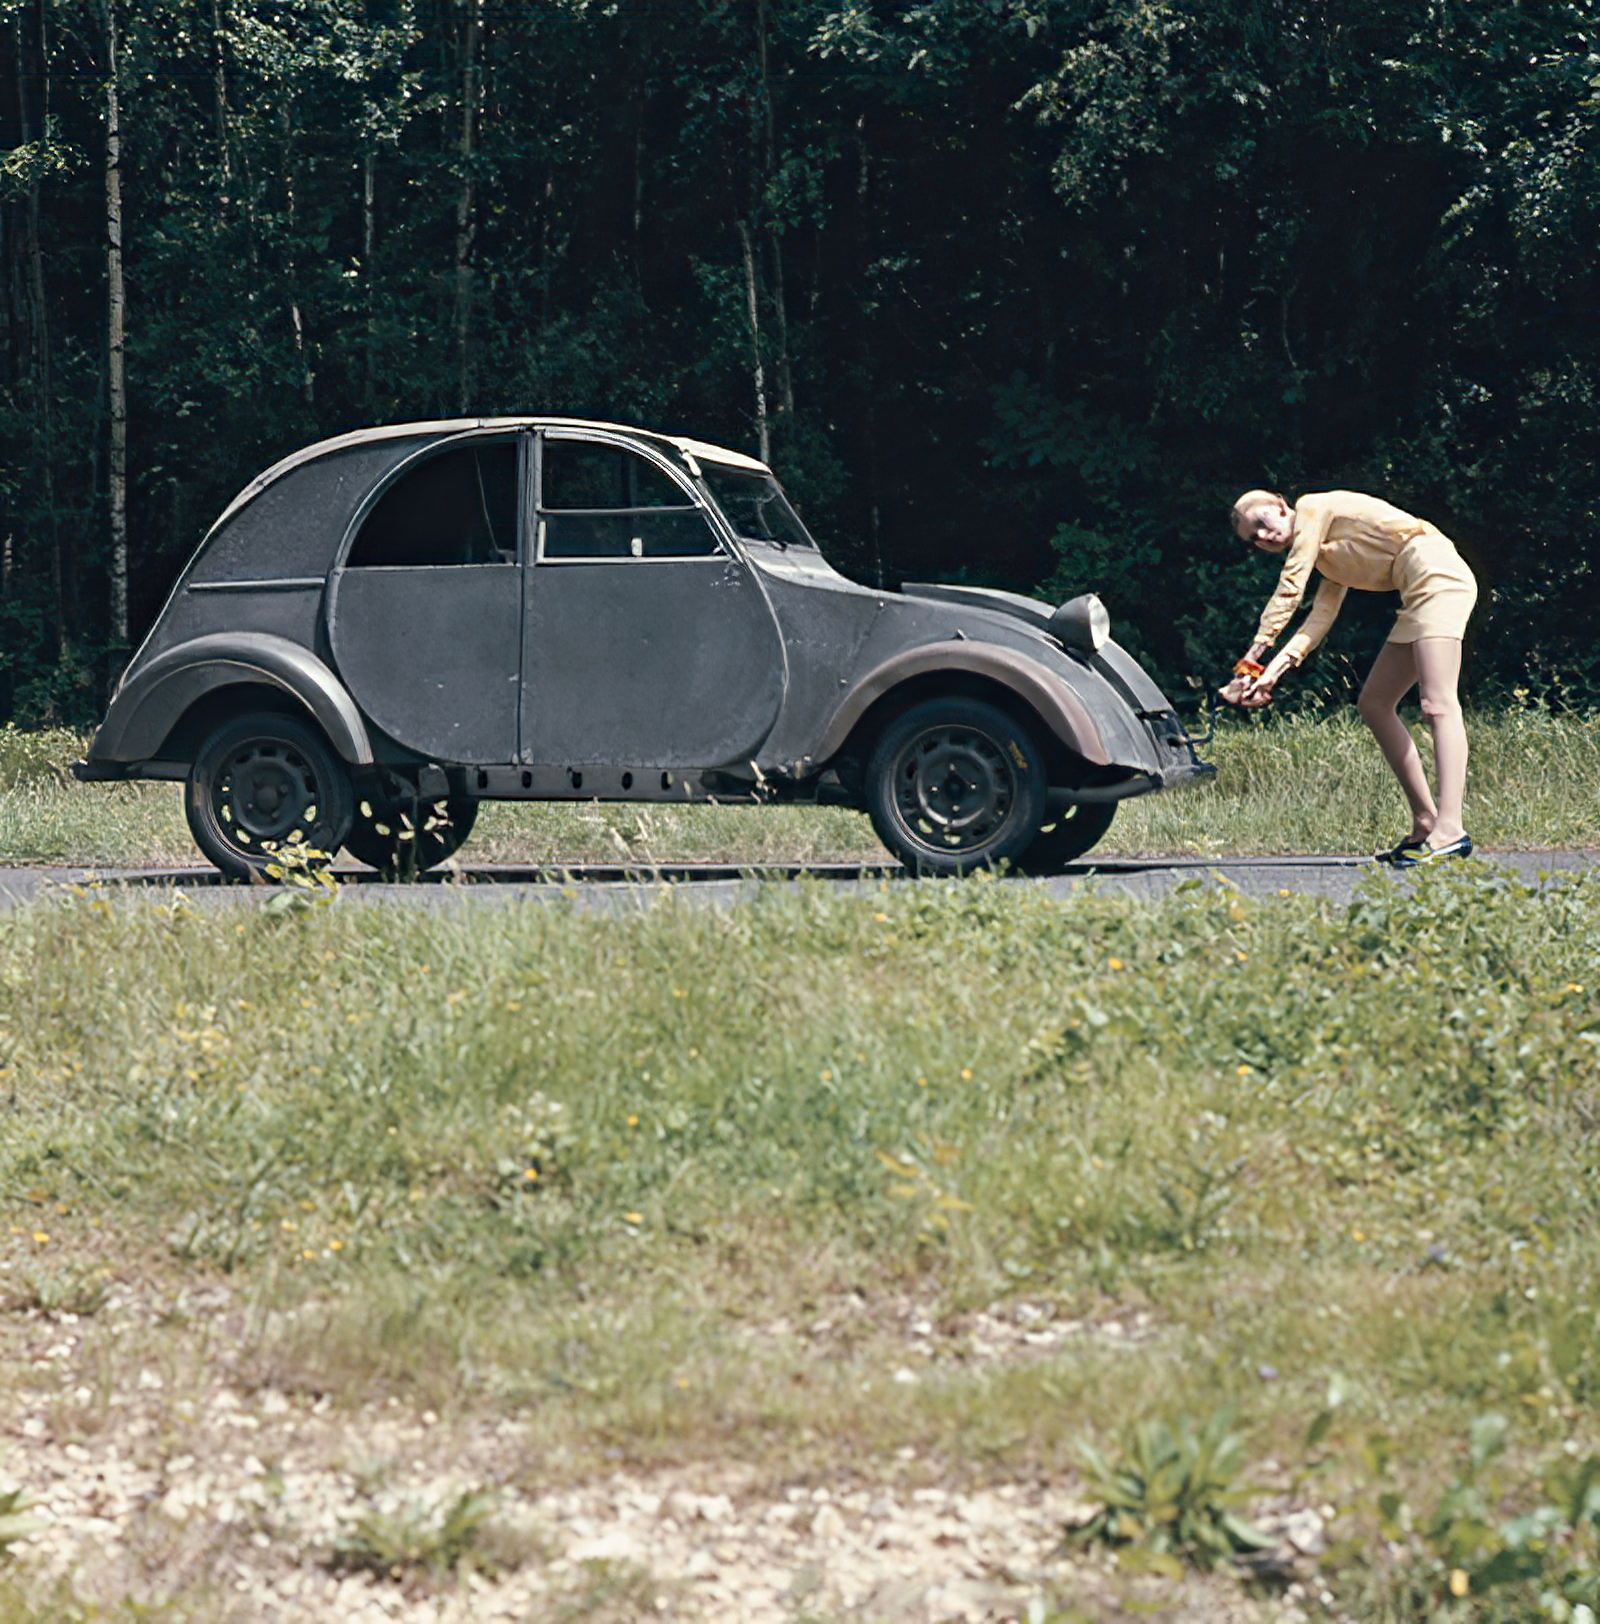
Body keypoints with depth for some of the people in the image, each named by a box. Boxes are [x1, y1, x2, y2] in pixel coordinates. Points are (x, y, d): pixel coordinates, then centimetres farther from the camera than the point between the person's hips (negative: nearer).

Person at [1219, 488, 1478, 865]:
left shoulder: (1312, 508, 2)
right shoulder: (1328, 558, 26)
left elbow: (1289, 590, -5)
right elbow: (1321, 616, 11)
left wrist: (1252, 656, -6)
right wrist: (1274, 669, -2)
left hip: (1437, 574, -10)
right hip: (1419, 594, 10)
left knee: (1438, 704, -21)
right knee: (1374, 704, 11)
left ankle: (1449, 830, -33)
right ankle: (1425, 826, 7)